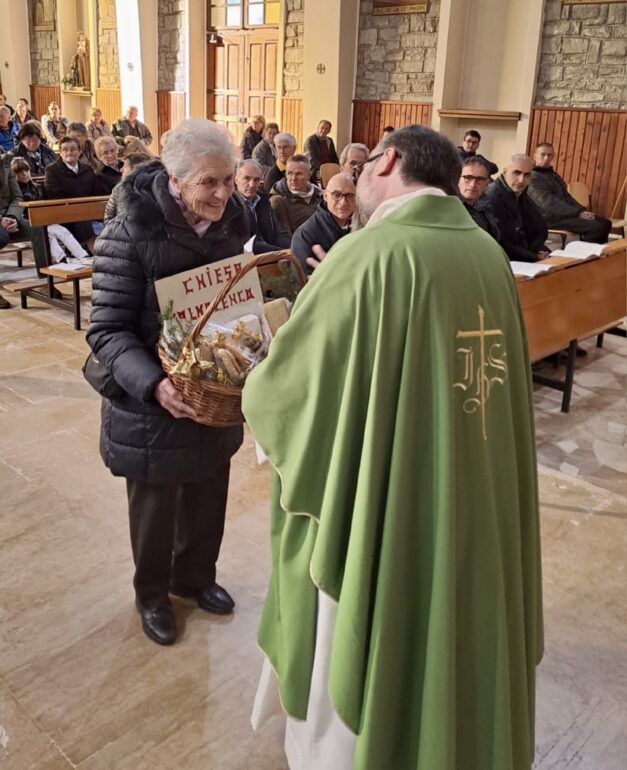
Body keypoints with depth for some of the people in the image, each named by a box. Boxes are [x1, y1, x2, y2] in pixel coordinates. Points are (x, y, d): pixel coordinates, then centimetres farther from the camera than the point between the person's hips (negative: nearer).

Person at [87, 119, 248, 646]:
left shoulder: (229, 226, -4)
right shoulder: (130, 235, -21)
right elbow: (107, 331, -19)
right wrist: (153, 384, -34)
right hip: (153, 407, -5)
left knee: (208, 502, 21)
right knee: (155, 509, 16)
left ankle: (195, 577, 48)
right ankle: (152, 594, 42)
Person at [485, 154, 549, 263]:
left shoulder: (522, 196, 13)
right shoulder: (492, 198, -16)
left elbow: (541, 230, 16)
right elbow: (499, 244, -22)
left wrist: (537, 251, -5)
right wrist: (534, 257, -16)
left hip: (529, 259, 9)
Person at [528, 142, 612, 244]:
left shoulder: (552, 174, 20)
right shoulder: (533, 177, -12)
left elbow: (566, 196, 23)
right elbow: (549, 204, -22)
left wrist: (582, 210, 4)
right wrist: (578, 213, -22)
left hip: (565, 213, 10)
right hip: (551, 218, -10)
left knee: (605, 222, 4)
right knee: (597, 227, -22)